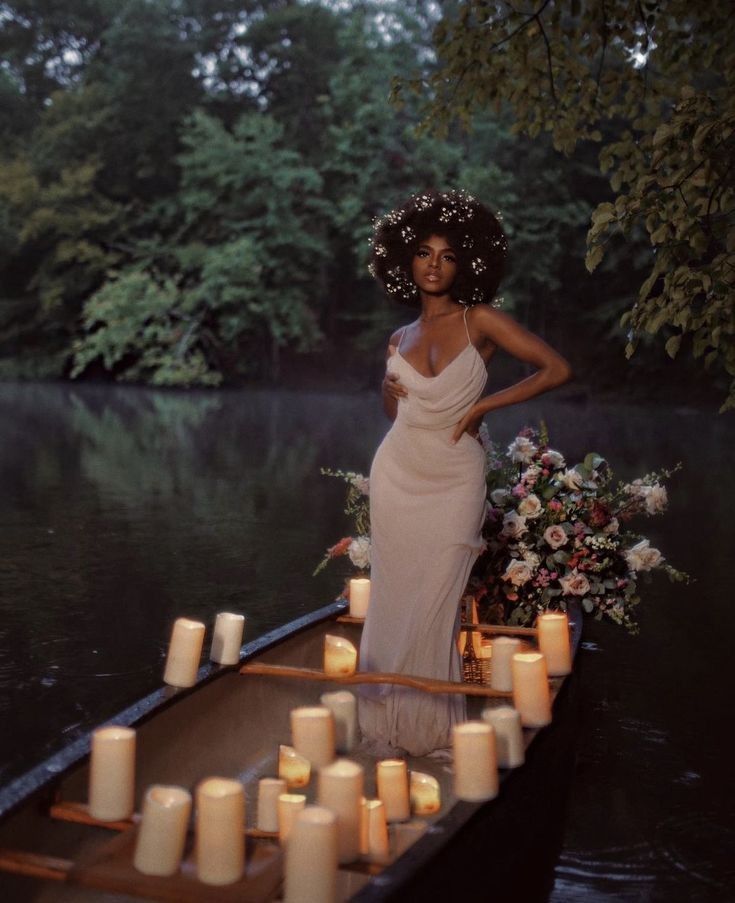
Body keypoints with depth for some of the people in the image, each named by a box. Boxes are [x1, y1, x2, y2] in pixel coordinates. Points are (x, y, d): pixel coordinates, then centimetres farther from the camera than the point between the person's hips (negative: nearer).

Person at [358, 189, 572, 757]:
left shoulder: (480, 321, -3)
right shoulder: (400, 340, 10)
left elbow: (557, 370, -10)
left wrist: (483, 406, -10)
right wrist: (393, 393, -1)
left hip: (455, 479, -4)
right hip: (398, 475, 4)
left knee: (434, 604, -4)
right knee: (394, 599, 5)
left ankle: (433, 727, 11)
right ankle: (389, 723, 15)